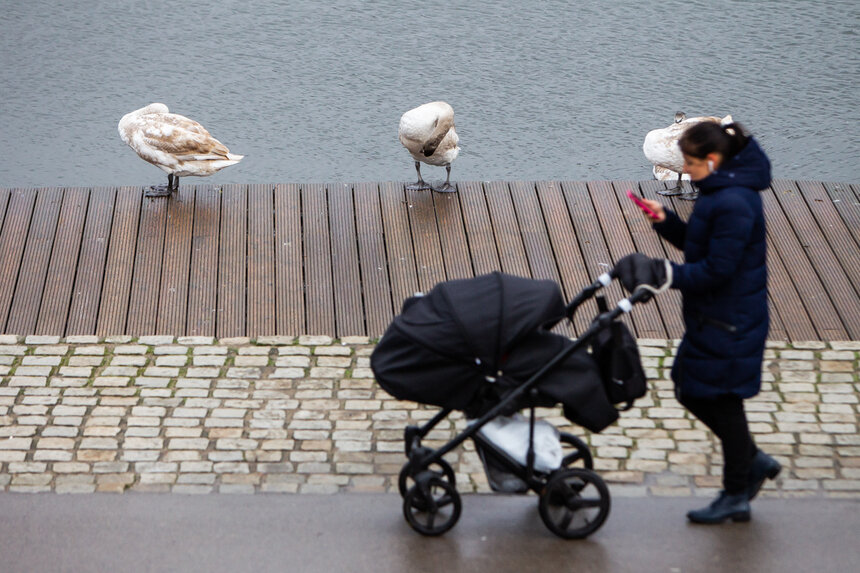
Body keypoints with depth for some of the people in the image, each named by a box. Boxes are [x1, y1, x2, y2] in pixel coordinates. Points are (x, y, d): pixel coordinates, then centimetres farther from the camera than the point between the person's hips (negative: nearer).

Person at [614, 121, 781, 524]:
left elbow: (718, 270, -25)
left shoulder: (733, 204, -23)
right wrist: (665, 221, 3)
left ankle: (736, 497, 15)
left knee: (723, 401, 1)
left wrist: (667, 275, -27)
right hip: (710, 320, 10)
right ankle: (753, 461, 28)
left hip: (729, 324, -10)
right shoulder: (718, 194, 8)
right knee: (692, 392, 17)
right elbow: (699, 246, 17)